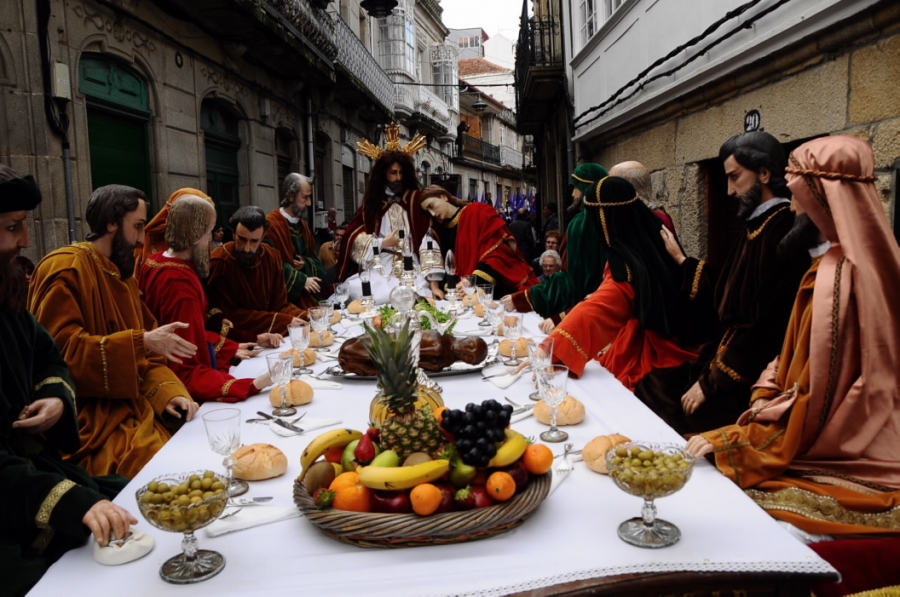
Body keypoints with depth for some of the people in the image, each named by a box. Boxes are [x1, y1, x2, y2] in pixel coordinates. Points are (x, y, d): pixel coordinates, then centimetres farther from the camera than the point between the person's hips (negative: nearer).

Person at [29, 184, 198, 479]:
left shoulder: (123, 274, 18)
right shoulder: (65, 268, -8)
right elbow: (62, 350, -19)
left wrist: (169, 393, -4)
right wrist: (142, 342, -24)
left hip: (134, 409, 8)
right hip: (91, 421, -8)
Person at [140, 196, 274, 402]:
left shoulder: (156, 261, 3)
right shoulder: (180, 283, -27)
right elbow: (186, 372, -31)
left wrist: (231, 348, 14)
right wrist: (249, 386, -41)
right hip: (180, 386, -10)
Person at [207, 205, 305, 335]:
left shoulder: (271, 257, 1)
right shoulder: (219, 262, -14)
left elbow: (280, 304, 5)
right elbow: (229, 316, -14)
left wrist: (306, 318, -16)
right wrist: (286, 321, -18)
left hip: (270, 334, 5)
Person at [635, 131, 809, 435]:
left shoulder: (783, 231, -19)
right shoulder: (756, 226, 12)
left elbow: (768, 326, -22)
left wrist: (712, 381, -17)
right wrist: (680, 259, 21)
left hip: (749, 381, -9)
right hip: (731, 353, 9)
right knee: (651, 386, 5)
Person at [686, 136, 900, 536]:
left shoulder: (839, 278, -22)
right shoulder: (850, 262, 11)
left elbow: (814, 402, -21)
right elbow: (797, 356, 15)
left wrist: (729, 440, -14)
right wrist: (764, 395, -1)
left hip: (844, 472, -9)